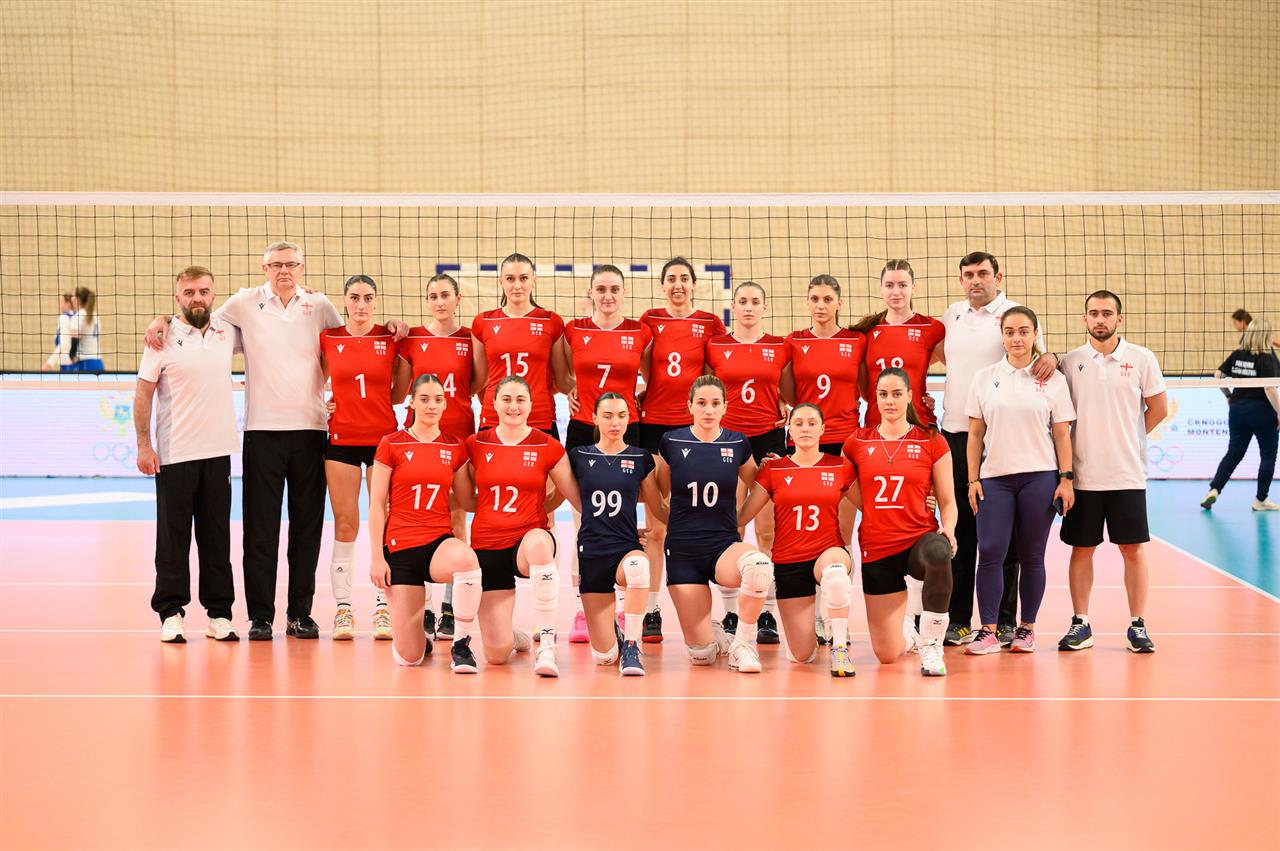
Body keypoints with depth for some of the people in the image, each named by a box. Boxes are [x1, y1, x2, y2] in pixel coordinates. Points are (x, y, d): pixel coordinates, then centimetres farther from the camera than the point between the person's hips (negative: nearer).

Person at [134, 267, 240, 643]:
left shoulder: (227, 333, 7)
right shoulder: (164, 338, -3)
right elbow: (143, 393, -2)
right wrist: (143, 444, -8)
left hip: (218, 453, 3)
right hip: (174, 455, -3)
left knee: (217, 537, 6)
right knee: (173, 537, 1)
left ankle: (219, 613, 12)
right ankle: (170, 614, 8)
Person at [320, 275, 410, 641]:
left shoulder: (392, 339, 2)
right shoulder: (328, 338, 3)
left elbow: (397, 395, 7)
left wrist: (406, 352, -1)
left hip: (383, 438, 0)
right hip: (342, 439, 0)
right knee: (345, 525, 0)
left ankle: (383, 608, 5)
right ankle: (343, 608, 5)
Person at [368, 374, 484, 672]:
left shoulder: (455, 448, 7)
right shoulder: (391, 445, -1)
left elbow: (468, 502, 13)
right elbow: (377, 505, 0)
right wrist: (376, 556, -6)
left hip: (440, 542, 2)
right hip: (400, 547, -1)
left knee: (466, 558, -40)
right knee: (408, 658, -7)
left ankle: (461, 645, -20)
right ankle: (419, 637, 34)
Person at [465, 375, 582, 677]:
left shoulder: (548, 447, -1)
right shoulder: (476, 445, 3)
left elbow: (577, 497, 4)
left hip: (531, 537, -1)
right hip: (488, 546, 1)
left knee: (539, 543, -43)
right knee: (497, 655, -9)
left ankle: (547, 645, -30)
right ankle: (512, 636, 33)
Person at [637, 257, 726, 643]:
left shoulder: (710, 323, 7)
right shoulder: (650, 320, 8)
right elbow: (644, 371, 6)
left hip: (696, 427, 0)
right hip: (654, 426, 0)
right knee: (655, 526, -1)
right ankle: (651, 611, 2)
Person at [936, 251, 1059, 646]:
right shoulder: (952, 316, 13)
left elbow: (1035, 359, -2)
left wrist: (1049, 356, -23)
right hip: (956, 433, 4)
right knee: (959, 532, 7)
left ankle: (1004, 621, 6)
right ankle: (958, 620, 13)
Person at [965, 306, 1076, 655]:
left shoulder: (1053, 380, 4)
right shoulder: (984, 378, 7)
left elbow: (1062, 434, 5)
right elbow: (975, 433, 9)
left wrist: (1066, 479, -2)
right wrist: (973, 479, 3)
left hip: (1040, 476, -1)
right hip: (995, 478, 1)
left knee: (1032, 556, 4)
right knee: (990, 553, -7)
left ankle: (1026, 629, 13)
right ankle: (988, 631, -1)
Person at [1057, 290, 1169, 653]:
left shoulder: (1141, 359, 0)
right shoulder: (1070, 362, 3)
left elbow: (1158, 408, 8)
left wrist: (1128, 438, 6)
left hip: (1127, 474, -1)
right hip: (1083, 474, 1)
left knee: (1133, 549, 2)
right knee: (1081, 549, 5)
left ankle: (1137, 625, 10)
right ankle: (1080, 624, 14)